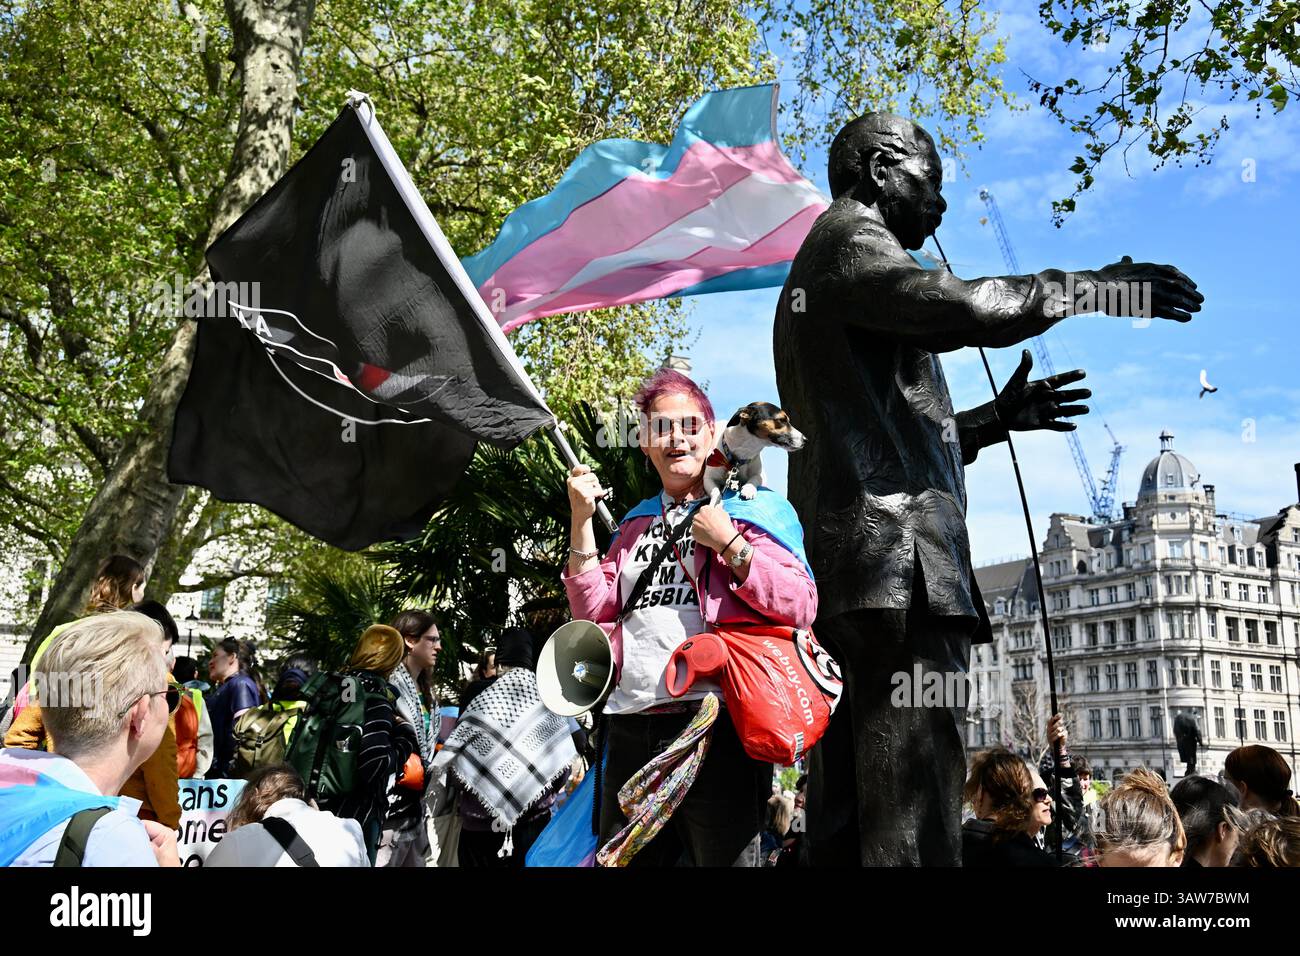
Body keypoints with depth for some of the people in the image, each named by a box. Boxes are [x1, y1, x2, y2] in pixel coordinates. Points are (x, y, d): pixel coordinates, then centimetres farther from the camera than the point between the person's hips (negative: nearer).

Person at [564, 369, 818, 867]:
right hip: (630, 727, 5)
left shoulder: (751, 507, 6)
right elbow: (596, 616, 12)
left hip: (715, 720, -5)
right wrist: (581, 521, 6)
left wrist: (729, 545, -10)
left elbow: (802, 608, -5)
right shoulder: (636, 523, 20)